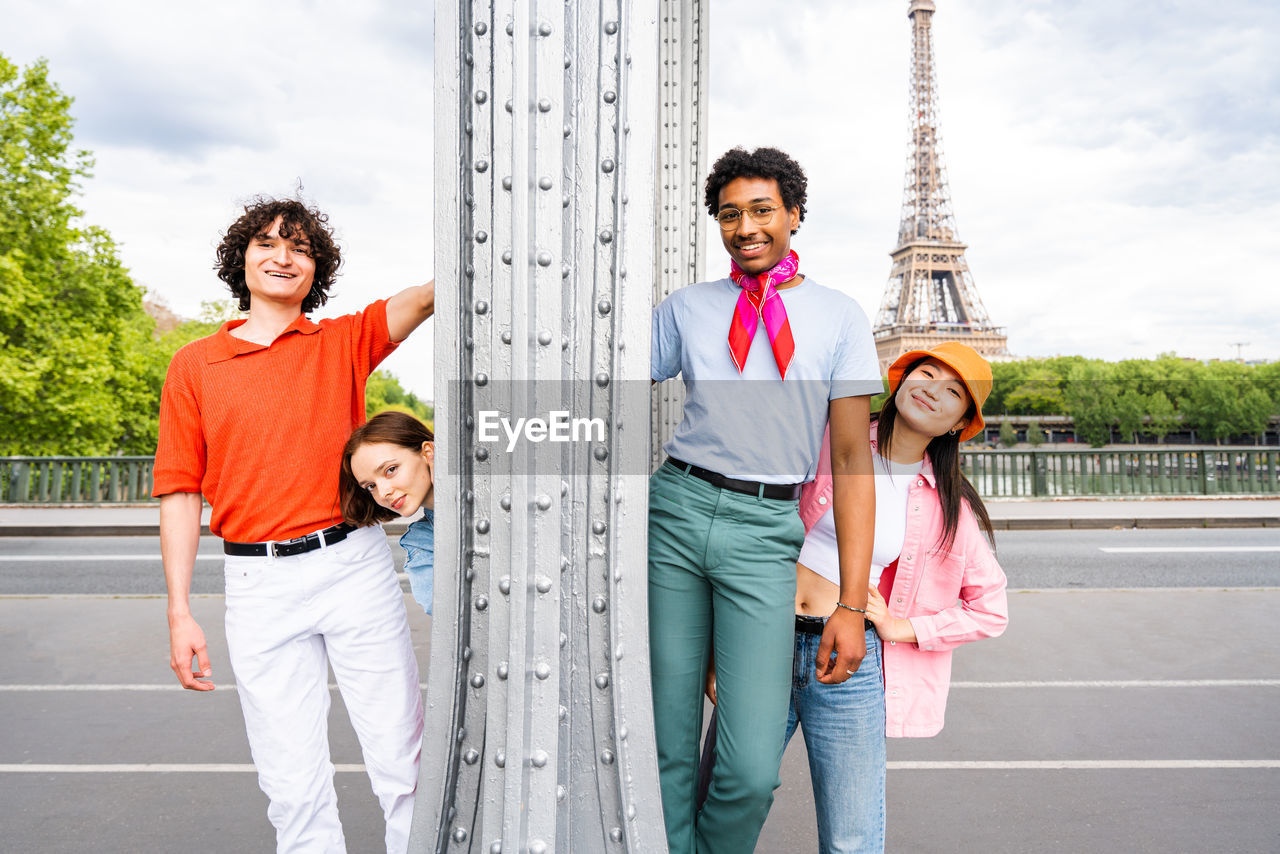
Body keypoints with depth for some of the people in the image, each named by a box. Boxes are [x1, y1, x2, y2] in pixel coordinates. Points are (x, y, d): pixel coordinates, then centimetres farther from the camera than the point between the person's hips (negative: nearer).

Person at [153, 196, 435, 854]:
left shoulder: (344, 342, 8)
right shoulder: (193, 366, 9)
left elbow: (427, 296, -7)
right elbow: (180, 493, 7)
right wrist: (179, 614, 2)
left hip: (355, 567, 0)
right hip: (259, 585, 1)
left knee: (401, 760, 4)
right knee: (292, 781, 7)